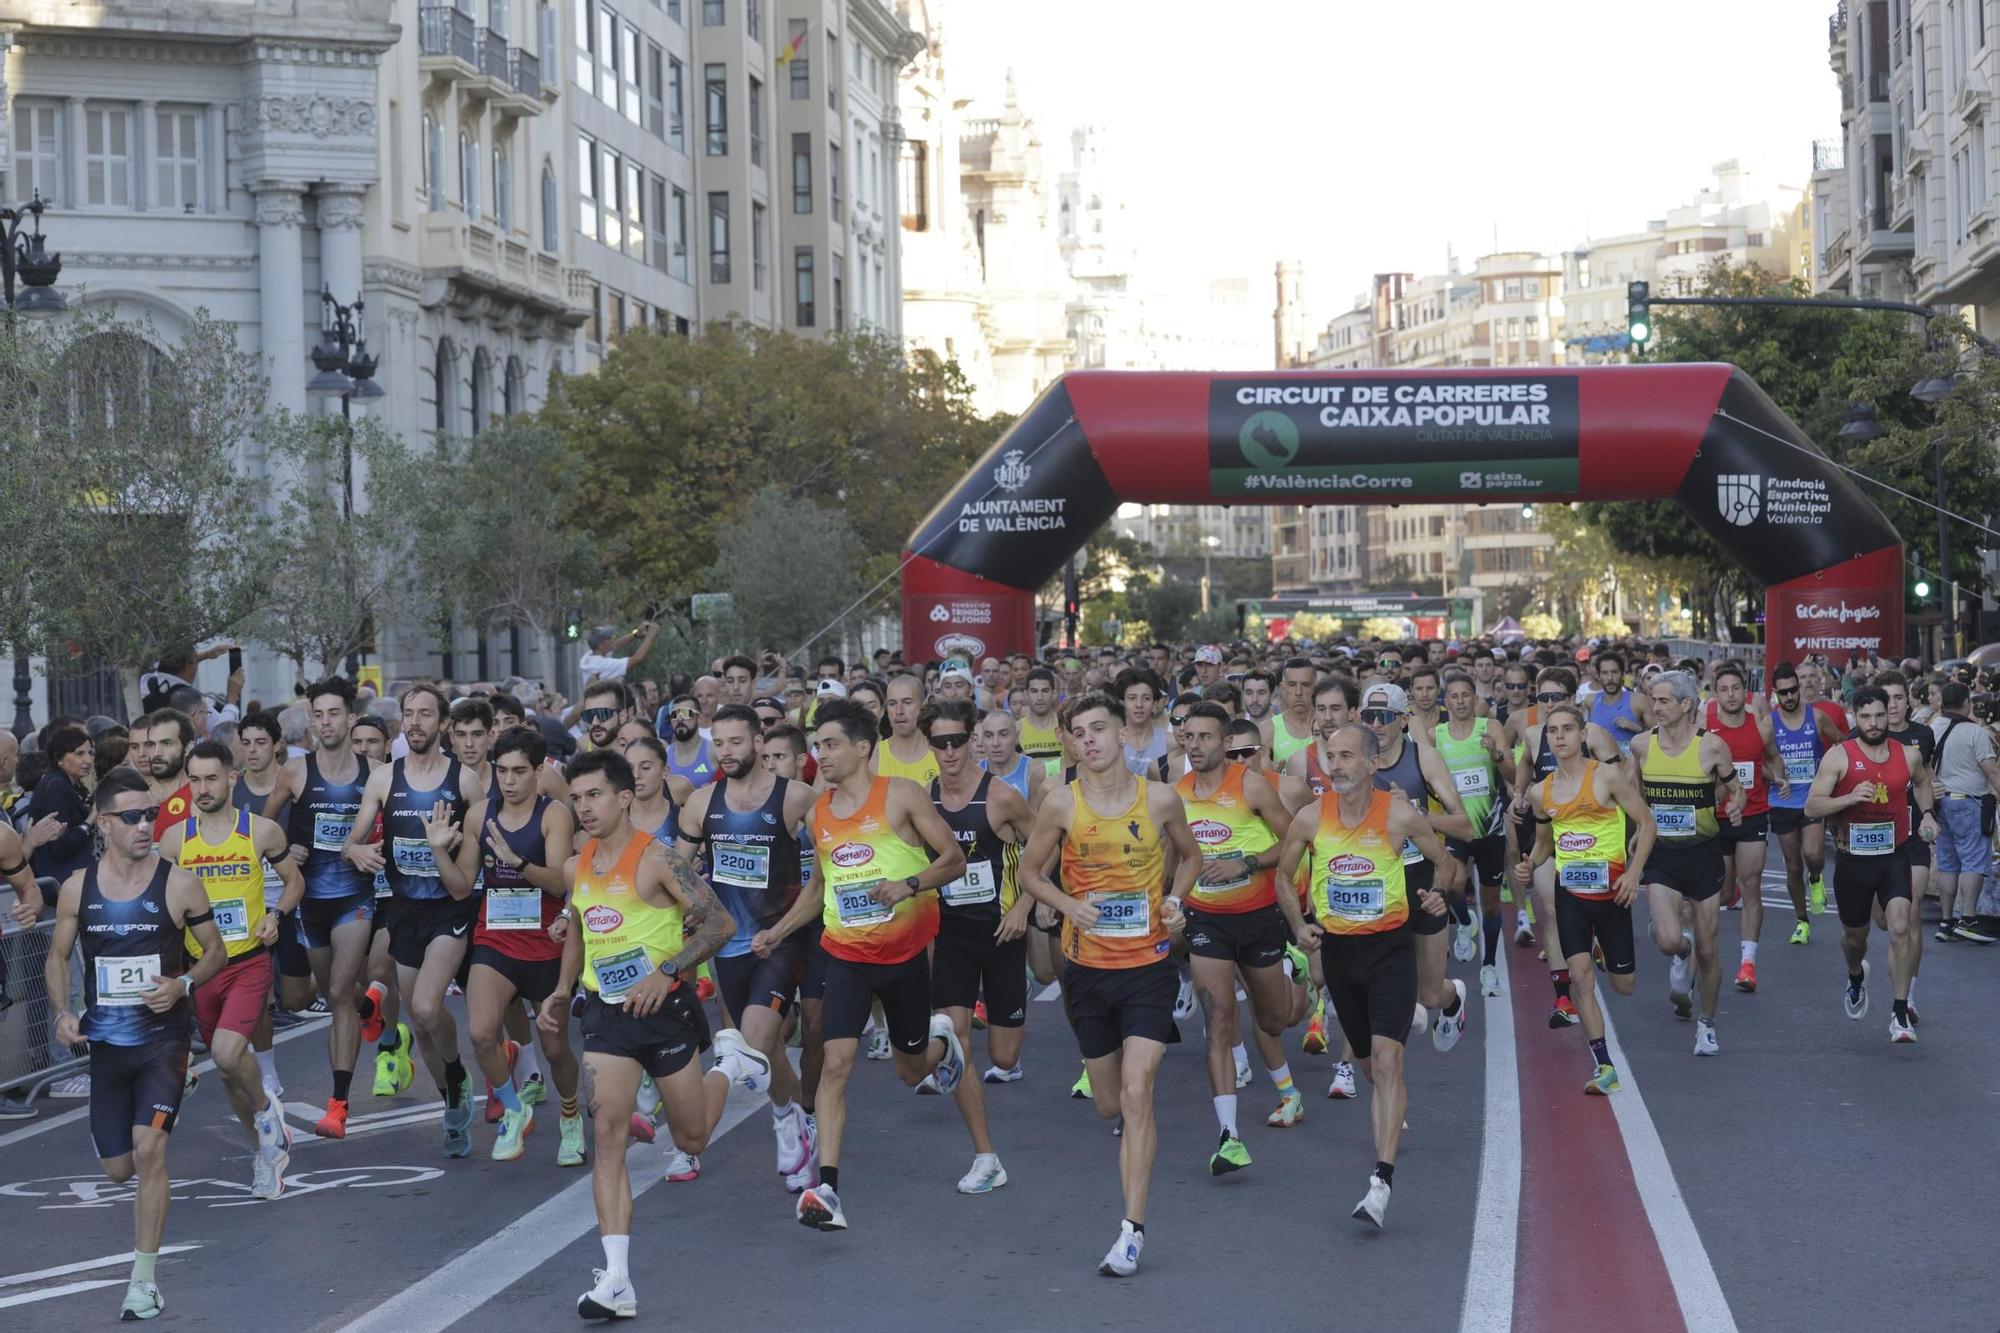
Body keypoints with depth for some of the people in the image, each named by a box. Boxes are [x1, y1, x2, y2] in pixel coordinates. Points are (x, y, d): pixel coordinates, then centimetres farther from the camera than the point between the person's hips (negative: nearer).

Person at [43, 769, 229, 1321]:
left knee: (148, 1150, -19)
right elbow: (57, 957, 11)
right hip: (106, 1042, 3)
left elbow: (215, 950, 3)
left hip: (162, 1038, -3)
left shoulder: (177, 883, -8)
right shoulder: (77, 888, -1)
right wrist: (63, 1012, -6)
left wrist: (183, 984, -16)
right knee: (118, 1169, 9)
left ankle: (144, 1279, -11)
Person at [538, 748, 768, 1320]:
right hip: (607, 1014, 4)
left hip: (663, 1007, -4)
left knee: (692, 1138, 11)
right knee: (608, 1132, -13)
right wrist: (562, 990, 14)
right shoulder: (575, 868, 6)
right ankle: (616, 1282, -16)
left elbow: (718, 923, -14)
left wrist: (666, 972, -23)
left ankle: (731, 1063, 44)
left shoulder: (657, 859, -13)